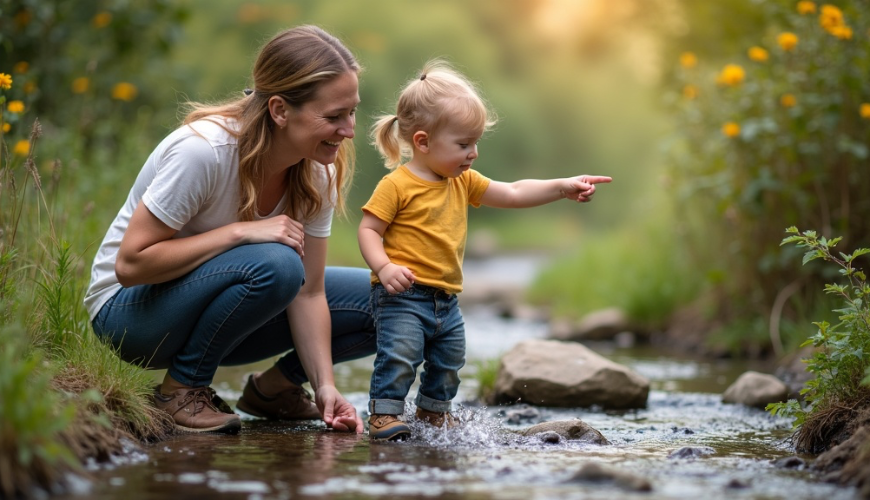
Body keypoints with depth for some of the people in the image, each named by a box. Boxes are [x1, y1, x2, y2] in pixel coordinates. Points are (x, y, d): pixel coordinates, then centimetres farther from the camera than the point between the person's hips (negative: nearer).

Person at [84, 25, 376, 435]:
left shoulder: (319, 171, -10)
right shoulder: (203, 151, -30)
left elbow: (308, 292, -7)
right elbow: (130, 265, -28)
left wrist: (324, 384, -19)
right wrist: (240, 232, -32)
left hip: (219, 301, 7)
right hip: (130, 308, -6)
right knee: (274, 265, -36)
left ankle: (273, 387, 10)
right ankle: (181, 388, -16)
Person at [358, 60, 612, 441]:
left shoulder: (463, 183, 11)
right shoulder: (397, 185, -13)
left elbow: (512, 194, 13)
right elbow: (369, 230, -13)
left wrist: (563, 188, 4)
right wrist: (384, 267, -29)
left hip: (445, 300, 8)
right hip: (402, 296, -8)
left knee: (449, 361, 16)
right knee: (400, 353, -18)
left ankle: (433, 413, 35)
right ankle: (384, 414, -5)